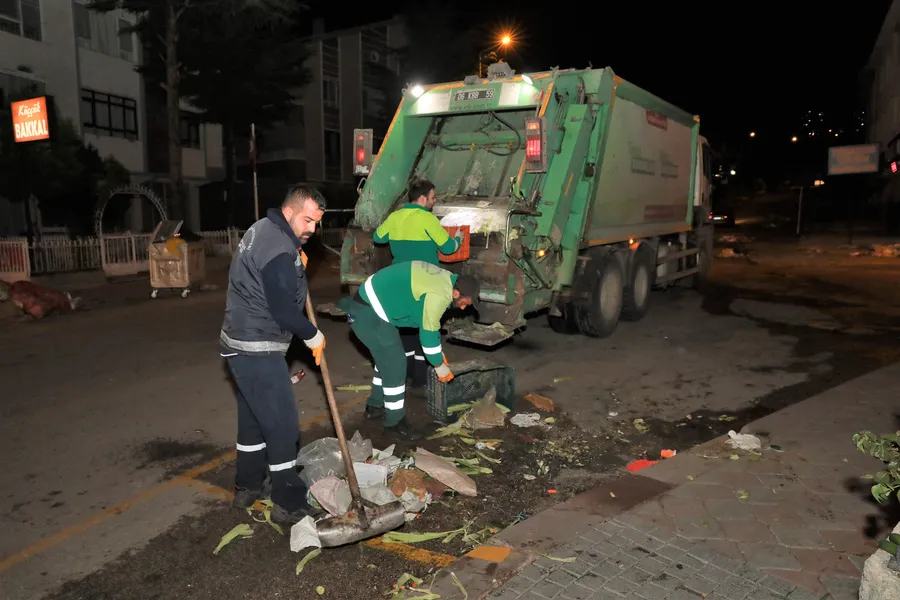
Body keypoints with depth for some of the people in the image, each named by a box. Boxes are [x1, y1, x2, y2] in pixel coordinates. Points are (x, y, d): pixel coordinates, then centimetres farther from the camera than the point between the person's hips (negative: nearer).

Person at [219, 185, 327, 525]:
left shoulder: (264, 230, 10)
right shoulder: (279, 250, -23)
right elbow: (284, 310, -23)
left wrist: (298, 264, 5)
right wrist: (313, 336, -8)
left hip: (242, 343, 11)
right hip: (257, 349, -11)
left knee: (254, 417, 21)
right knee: (283, 425, -2)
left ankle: (247, 487, 35)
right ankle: (289, 505, 9)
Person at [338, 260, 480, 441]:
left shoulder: (445, 279, 8)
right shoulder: (440, 295, -23)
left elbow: (430, 324, 18)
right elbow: (428, 332, -16)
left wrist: (439, 353, 20)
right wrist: (439, 365, -3)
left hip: (371, 304, 10)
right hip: (368, 311, -10)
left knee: (387, 358, 21)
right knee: (395, 363, -5)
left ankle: (375, 405, 35)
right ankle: (395, 422, 5)